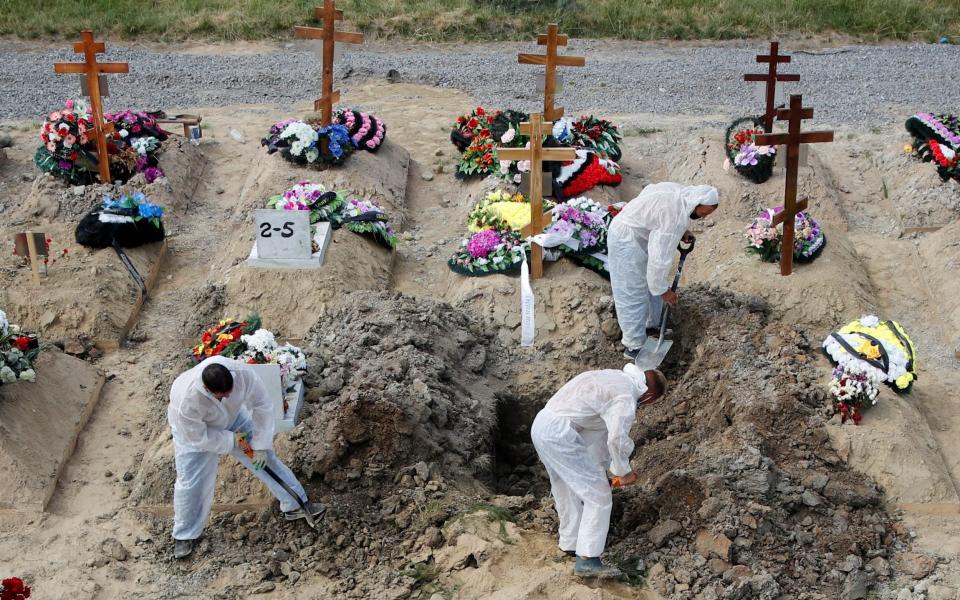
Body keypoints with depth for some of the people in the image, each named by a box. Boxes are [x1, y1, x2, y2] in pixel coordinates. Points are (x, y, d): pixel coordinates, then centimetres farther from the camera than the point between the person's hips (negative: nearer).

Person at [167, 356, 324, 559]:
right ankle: (184, 535, 22)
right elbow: (198, 437, -28)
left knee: (265, 457, 6)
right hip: (195, 429, -4)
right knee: (191, 483, -2)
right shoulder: (187, 400, -45)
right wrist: (231, 441, -21)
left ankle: (295, 505, 21)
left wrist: (261, 445, -18)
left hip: (232, 418, 4)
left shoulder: (243, 372, -38)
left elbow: (262, 406, -22)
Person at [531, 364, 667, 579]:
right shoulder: (626, 397, -9)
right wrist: (624, 471, -5)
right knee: (599, 495, -2)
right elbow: (617, 439, -22)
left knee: (568, 490, 27)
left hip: (541, 425, 10)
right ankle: (587, 560, 0)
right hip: (560, 434, -10)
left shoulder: (612, 378, 20)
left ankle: (570, 543, 41)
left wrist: (605, 466, 29)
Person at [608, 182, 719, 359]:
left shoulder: (680, 191, -3)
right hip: (626, 240, -10)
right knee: (633, 294, -4)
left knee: (652, 284, 20)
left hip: (640, 233, 10)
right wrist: (663, 289, -16)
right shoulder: (676, 217, -30)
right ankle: (634, 346, 5)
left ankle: (651, 325, 37)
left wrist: (680, 232, 9)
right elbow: (660, 258, -28)